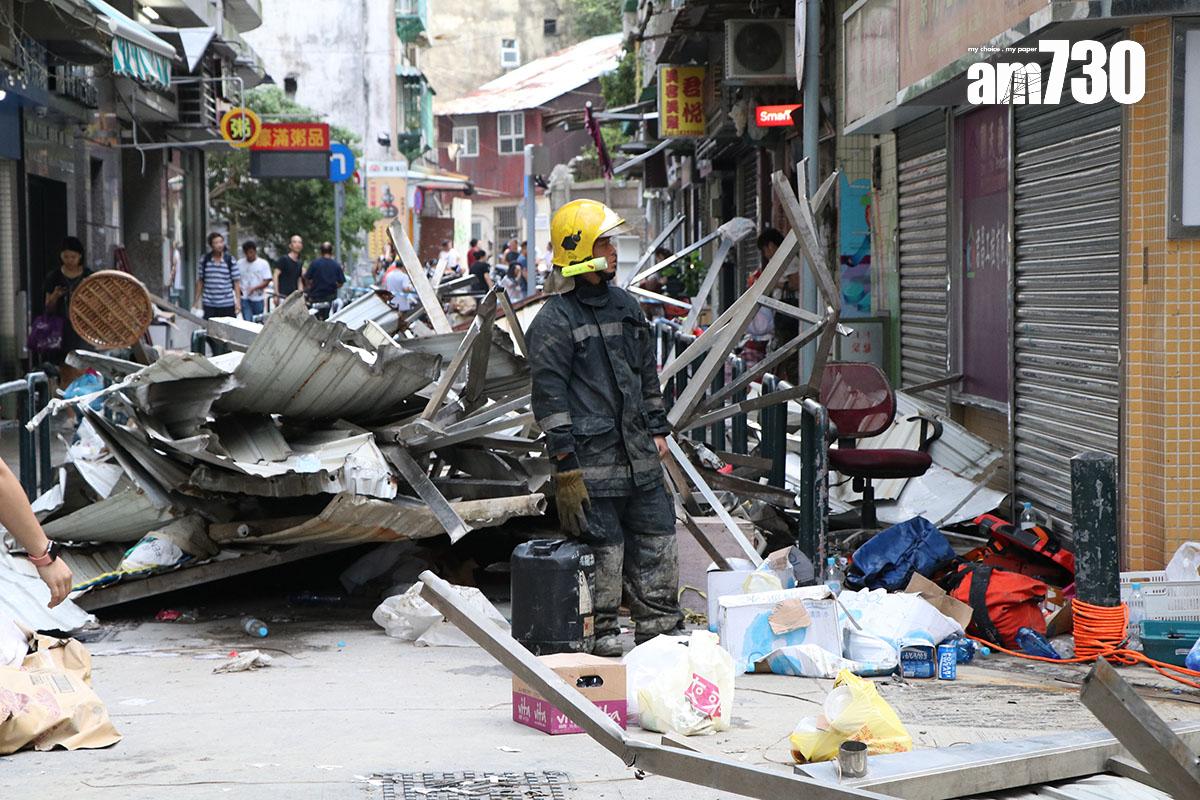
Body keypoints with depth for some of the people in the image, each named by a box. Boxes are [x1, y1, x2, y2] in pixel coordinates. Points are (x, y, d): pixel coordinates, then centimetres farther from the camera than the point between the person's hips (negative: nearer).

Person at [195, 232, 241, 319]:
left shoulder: (230, 260, 0)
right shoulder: (205, 260, 4)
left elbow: (236, 282, 1)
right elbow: (200, 281, 10)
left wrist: (238, 302, -5)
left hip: (227, 305, -1)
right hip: (209, 305, 1)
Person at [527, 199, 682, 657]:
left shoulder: (626, 306, 15)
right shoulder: (554, 321, -9)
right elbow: (549, 395, -12)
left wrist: (657, 430, 20)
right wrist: (565, 466, -16)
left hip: (639, 457, 8)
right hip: (592, 461, -7)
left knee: (658, 544, 11)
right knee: (603, 554, -4)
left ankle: (662, 633, 22)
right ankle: (602, 637, 8)